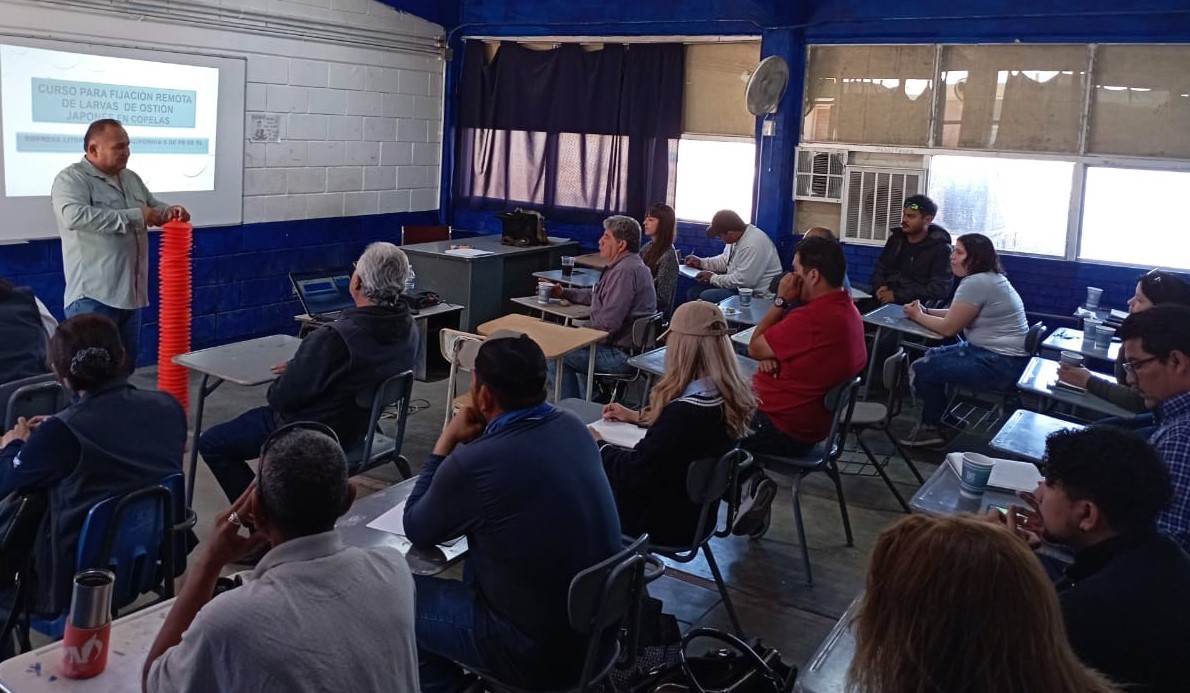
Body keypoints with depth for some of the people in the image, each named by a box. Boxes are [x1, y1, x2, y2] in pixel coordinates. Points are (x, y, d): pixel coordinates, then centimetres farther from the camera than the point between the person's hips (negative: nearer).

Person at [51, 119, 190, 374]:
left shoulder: (131, 179, 16)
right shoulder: (71, 179, -9)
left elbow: (153, 207, 28)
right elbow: (75, 216, -27)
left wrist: (169, 211, 3)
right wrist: (135, 216, -24)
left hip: (130, 292, 8)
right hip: (93, 295, -8)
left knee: (125, 365, 15)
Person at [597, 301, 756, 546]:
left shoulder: (685, 412, -35)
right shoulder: (728, 399, -8)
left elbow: (635, 472, -24)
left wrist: (597, 447, -7)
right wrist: (638, 417, 19)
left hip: (664, 524, -8)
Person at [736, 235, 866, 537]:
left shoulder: (812, 318, -27)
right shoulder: (846, 309, 5)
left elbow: (754, 348, -15)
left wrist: (780, 300, -10)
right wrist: (772, 357, -7)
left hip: (780, 428, -10)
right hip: (809, 420, 10)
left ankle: (746, 483, -2)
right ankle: (748, 480, 11)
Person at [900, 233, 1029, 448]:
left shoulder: (975, 283, -20)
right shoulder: (992, 278, 12)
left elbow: (949, 328, -15)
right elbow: (958, 313, 18)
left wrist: (918, 316, 0)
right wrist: (926, 311, 5)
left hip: (999, 365, -11)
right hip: (1004, 357, 11)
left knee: (922, 369, -8)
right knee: (932, 356, 19)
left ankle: (933, 428, 13)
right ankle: (933, 424, 24)